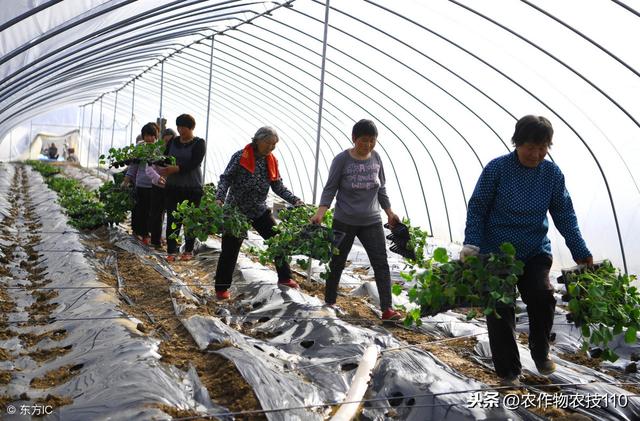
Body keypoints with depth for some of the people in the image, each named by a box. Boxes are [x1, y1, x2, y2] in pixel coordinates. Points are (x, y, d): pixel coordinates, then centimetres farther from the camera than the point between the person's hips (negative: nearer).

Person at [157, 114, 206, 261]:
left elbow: (193, 164, -16)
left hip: (192, 188, -3)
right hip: (172, 187, 4)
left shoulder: (199, 143, -4)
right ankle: (171, 251, 6)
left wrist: (175, 169, -28)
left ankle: (189, 250, 17)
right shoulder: (173, 142, 11)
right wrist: (162, 168, -15)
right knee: (172, 219, 0)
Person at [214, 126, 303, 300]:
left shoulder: (271, 161, 3)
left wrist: (295, 201, -8)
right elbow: (225, 179, -14)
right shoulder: (240, 157, -13)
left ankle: (284, 278, 21)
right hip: (236, 210, -5)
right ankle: (221, 288, 12)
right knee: (230, 250, -1)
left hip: (259, 211, 5)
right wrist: (220, 198, -30)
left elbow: (278, 186, 5)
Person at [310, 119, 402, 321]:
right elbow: (330, 189, -6)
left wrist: (389, 212, 12)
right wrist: (320, 213, -18)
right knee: (337, 264, 9)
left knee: (381, 263, -4)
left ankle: (387, 309, -2)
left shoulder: (376, 158, 2)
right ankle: (329, 303, 26)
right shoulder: (342, 159, -9)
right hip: (344, 221, -3)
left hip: (372, 221, 3)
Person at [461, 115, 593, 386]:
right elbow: (476, 209, -7)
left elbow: (565, 216, 4)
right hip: (496, 253, -2)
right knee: (501, 311, 1)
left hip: (535, 252, 2)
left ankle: (540, 352, 14)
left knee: (542, 297, -16)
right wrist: (471, 245, -16)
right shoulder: (497, 168, -11)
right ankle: (508, 371, 18)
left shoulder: (552, 173, -2)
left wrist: (582, 254, 1)